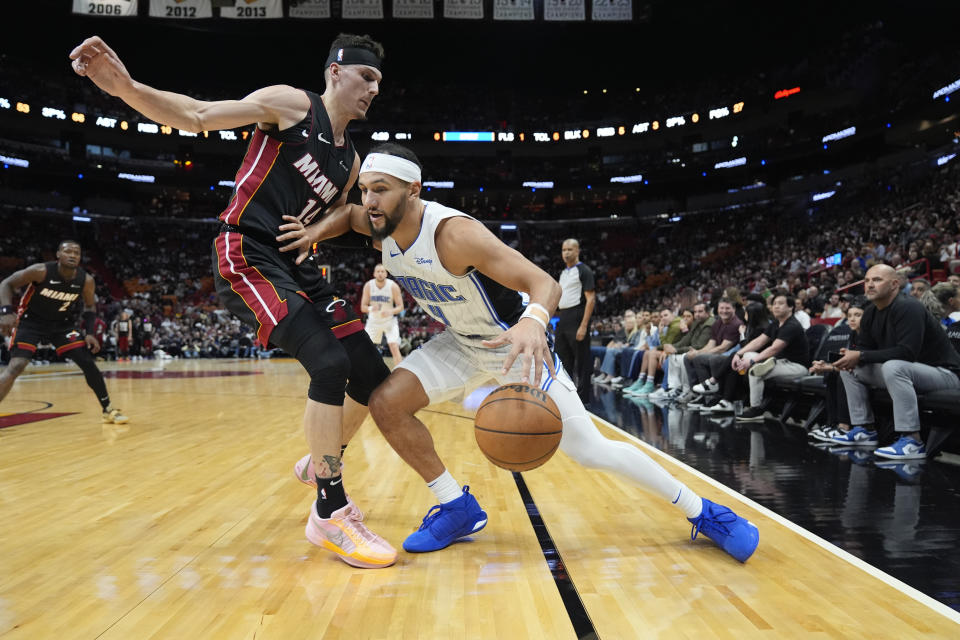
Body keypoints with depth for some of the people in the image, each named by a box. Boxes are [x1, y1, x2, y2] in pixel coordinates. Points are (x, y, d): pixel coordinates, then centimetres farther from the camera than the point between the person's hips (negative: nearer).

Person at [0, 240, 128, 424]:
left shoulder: (86, 280, -13)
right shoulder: (41, 271, -24)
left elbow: (90, 307, 4)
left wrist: (89, 333, -8)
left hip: (62, 324, 4)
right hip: (30, 321, -3)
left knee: (88, 363, -4)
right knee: (16, 366, -21)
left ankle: (108, 410, 9)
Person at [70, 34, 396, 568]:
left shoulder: (350, 161, 15)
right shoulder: (291, 104, -3)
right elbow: (196, 116, -9)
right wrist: (125, 87, -26)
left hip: (296, 265, 8)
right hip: (247, 254, -8)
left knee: (374, 377, 4)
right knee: (329, 363, -25)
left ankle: (322, 464, 27)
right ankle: (329, 513, -11)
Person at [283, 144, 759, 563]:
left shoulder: (452, 233, -33)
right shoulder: (381, 229, -10)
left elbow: (544, 282, -37)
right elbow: (345, 214, 15)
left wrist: (533, 320, -59)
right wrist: (316, 231, -8)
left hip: (513, 343, -6)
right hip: (461, 343, 7)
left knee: (591, 451, -7)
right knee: (387, 404, -11)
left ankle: (703, 512, 14)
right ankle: (458, 509, 7)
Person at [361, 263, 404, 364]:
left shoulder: (393, 286, -16)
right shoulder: (368, 286, -11)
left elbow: (400, 306, -11)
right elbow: (363, 307, -9)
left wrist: (391, 311, -31)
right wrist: (371, 308, -32)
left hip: (389, 321, -2)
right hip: (373, 321, 2)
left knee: (395, 348, -14)